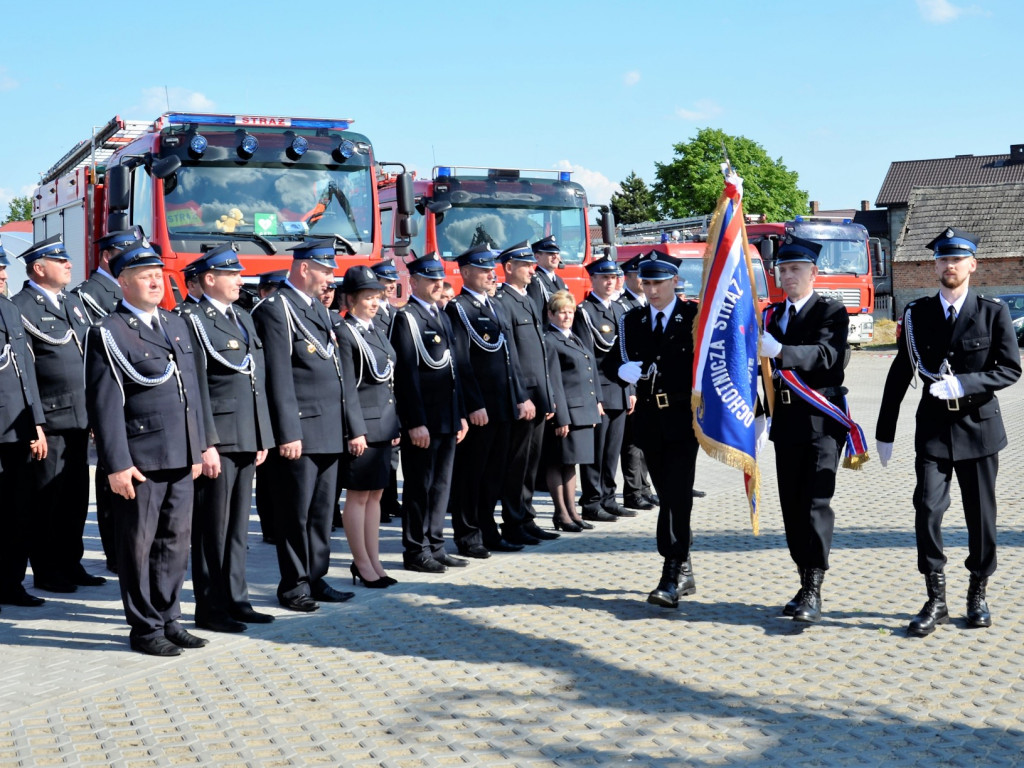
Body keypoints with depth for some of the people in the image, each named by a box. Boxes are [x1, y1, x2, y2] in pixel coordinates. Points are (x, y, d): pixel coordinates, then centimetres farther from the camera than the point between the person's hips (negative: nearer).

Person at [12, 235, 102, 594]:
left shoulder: (73, 302, 16)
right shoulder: (21, 308, -8)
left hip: (79, 417, 7)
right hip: (48, 419, -7)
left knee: (76, 497, 13)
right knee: (45, 498, 2)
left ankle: (70, 564, 24)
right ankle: (45, 572, 12)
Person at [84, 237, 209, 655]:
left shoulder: (176, 324, 15)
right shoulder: (108, 333, -7)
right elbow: (105, 404, -11)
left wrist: (198, 447, 14)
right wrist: (117, 464, -16)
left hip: (180, 458, 7)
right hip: (140, 459, -7)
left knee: (176, 539, 12)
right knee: (139, 543, 3)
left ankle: (168, 619, 24)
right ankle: (144, 628, 14)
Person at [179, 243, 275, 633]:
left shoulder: (243, 318, 17)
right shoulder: (193, 320, -7)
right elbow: (196, 387, -14)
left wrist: (263, 438, 14)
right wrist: (206, 445, -18)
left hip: (246, 439, 8)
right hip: (217, 439, -8)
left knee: (237, 525, 13)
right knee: (212, 526, 0)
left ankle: (236, 600, 21)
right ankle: (210, 608, 8)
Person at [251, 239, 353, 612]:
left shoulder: (319, 308, 17)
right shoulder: (275, 310, -11)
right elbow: (278, 378, -16)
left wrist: (344, 421, 16)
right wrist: (288, 433, -19)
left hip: (329, 429, 9)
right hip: (301, 430, -9)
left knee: (322, 510, 14)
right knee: (296, 512, 1)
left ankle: (316, 578, 23)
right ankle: (293, 585, 11)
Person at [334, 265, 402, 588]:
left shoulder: (376, 328, 14)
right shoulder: (343, 333, -11)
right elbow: (346, 387, -15)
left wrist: (394, 424, 15)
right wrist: (356, 431, -17)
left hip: (383, 424, 8)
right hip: (361, 424, -8)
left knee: (375, 494, 12)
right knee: (358, 495, 1)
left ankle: (374, 562, 19)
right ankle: (362, 564, 9)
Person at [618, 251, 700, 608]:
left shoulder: (695, 316, -2)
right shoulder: (631, 320, 12)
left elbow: (698, 364, -11)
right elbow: (624, 365, 8)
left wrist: (652, 371, -15)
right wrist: (627, 372, -14)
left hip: (683, 417, -5)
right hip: (650, 420, 5)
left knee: (677, 496, -11)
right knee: (667, 495, 11)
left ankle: (671, 577, -12)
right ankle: (684, 570, 22)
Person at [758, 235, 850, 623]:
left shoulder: (832, 312, -5)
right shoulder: (773, 314, 15)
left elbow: (826, 354, -23)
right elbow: (768, 363, 15)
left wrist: (780, 351, -37)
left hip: (821, 419, -6)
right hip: (786, 420, 7)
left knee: (816, 502, -12)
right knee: (792, 504, 9)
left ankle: (814, 592, -12)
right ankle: (805, 584, 18)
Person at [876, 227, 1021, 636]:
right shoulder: (917, 314, 4)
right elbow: (900, 373, 7)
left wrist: (964, 383, -20)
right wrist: (885, 432, 6)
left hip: (979, 425, 0)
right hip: (934, 428, 1)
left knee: (981, 513, 7)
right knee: (927, 509, -9)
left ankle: (978, 594, 24)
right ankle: (936, 600, 0)